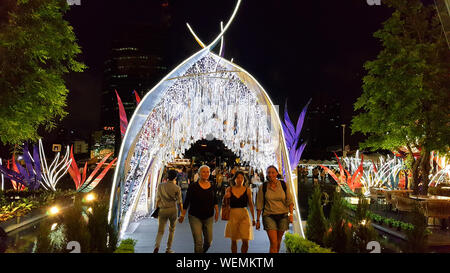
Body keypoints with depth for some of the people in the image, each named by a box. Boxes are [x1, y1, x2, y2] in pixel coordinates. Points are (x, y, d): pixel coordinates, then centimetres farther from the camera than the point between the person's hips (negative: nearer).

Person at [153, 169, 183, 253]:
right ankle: (168, 249, 21)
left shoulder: (160, 186, 0)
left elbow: (158, 199, 3)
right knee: (172, 230, 18)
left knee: (160, 231, 10)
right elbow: (179, 202, -4)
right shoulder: (177, 188, -6)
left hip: (162, 210, 1)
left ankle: (157, 246, -15)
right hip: (173, 210, -1)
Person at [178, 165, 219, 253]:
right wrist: (182, 215, 0)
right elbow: (187, 202, -2)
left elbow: (215, 201, 14)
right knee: (198, 242, -8)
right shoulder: (193, 186, -7)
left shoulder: (212, 187, 3)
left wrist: (217, 211, 3)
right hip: (195, 217, -3)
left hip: (208, 217, 4)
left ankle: (202, 251, 38)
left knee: (208, 241, 9)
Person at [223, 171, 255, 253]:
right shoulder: (229, 189, 2)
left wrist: (253, 218, 8)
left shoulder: (247, 190, 0)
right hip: (233, 215, 1)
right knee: (233, 241, 9)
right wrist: (225, 198, -9)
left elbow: (251, 205, 7)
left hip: (244, 216, -1)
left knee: (245, 241, -6)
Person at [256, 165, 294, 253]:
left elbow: (290, 201, 2)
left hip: (283, 216, 2)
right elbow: (259, 205, 2)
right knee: (273, 243, -12)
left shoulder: (284, 185, 1)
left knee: (278, 241, 12)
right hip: (269, 216, -2)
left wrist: (291, 213, -12)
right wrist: (257, 220, 3)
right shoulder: (263, 187, -2)